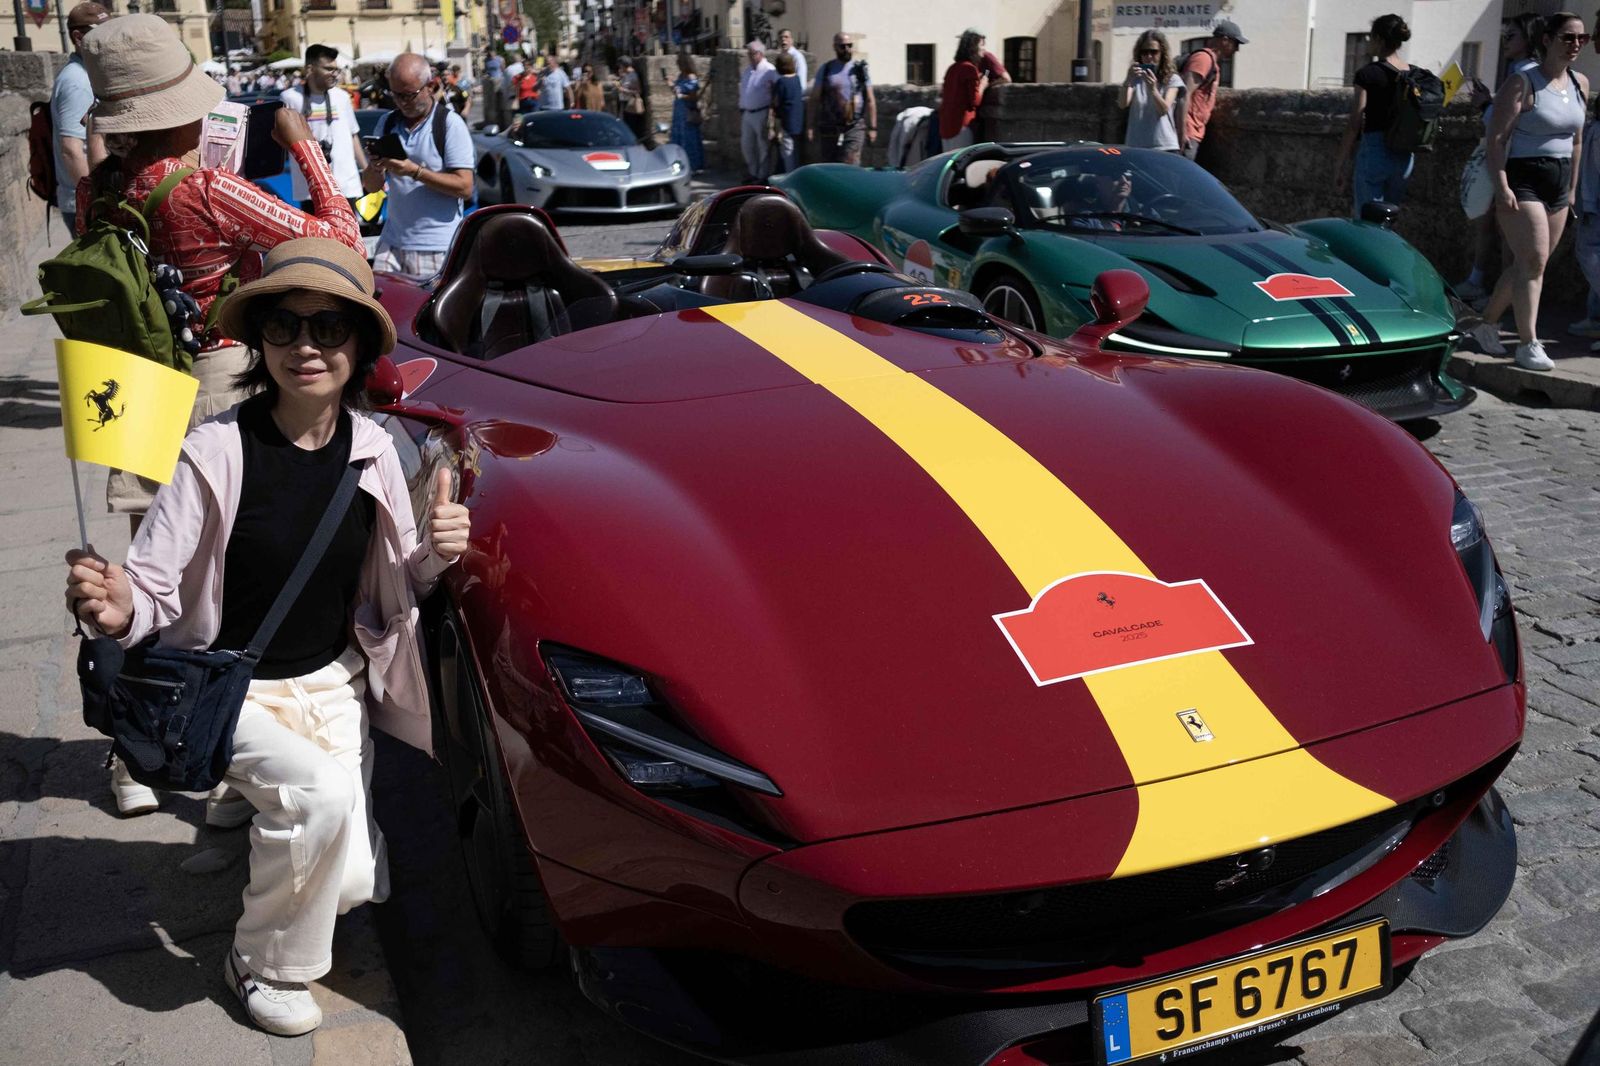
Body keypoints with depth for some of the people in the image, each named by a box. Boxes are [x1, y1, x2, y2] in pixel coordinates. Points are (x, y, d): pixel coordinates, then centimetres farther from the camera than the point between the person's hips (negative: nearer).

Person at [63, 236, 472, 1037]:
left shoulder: (372, 451, -7)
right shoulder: (216, 452, -20)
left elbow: (393, 587, 5)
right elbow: (154, 589, -17)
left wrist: (435, 553, -17)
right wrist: (116, 609, -40)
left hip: (335, 682, 4)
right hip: (232, 691, -4)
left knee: (351, 883, -3)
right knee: (322, 792, -31)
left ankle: (268, 820, 33)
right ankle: (265, 967, -2)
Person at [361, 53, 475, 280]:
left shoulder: (450, 124, -4)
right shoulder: (387, 123, 12)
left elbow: (464, 187, -12)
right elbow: (371, 187, 14)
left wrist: (415, 171, -19)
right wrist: (375, 168, -10)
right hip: (392, 242, 5)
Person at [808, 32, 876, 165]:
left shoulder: (861, 69, 6)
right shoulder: (825, 70, 7)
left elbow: (870, 100, 6)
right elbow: (813, 100, 6)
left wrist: (872, 127, 1)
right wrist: (810, 126, -2)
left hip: (854, 128, -2)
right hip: (829, 128, 2)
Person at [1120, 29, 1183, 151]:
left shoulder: (1172, 79, 4)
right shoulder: (1135, 78, 8)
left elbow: (1164, 109, -12)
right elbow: (1122, 104, -9)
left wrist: (1153, 89, -31)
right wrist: (1127, 81, -28)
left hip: (1164, 147, -1)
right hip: (1135, 147, 1)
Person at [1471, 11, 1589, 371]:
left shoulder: (1580, 84, 12)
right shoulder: (1522, 83, -9)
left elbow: (1576, 140, 19)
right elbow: (1497, 139, -13)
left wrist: (1572, 188, 16)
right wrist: (1502, 187, -21)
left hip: (1557, 185, 7)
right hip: (1523, 181, -7)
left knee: (1527, 264, 9)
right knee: (1534, 262, -13)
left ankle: (1487, 324, 24)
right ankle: (1528, 344, -11)